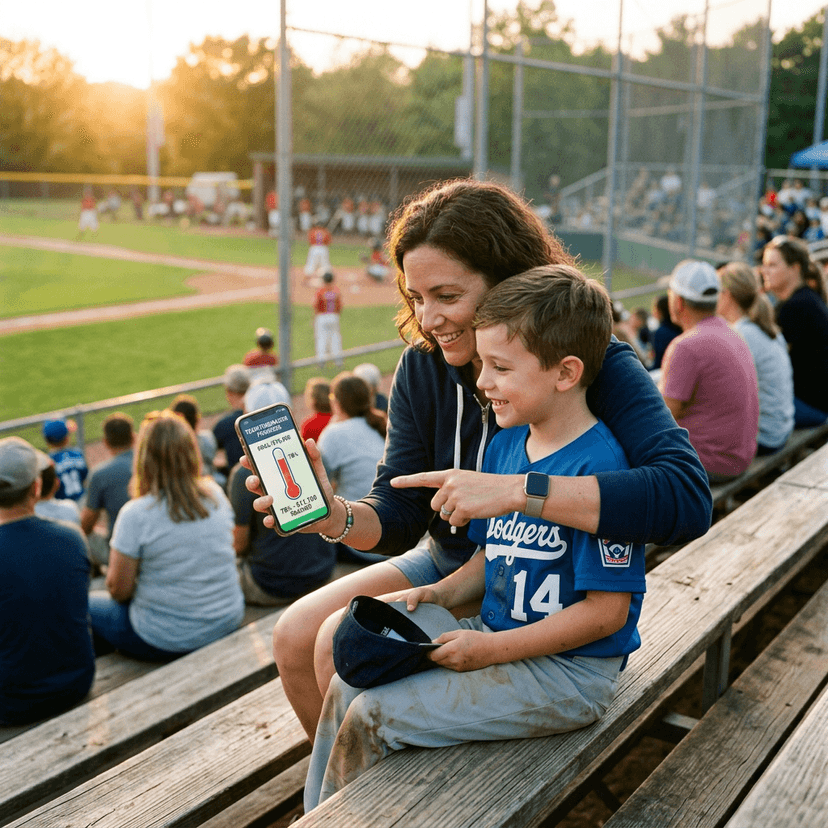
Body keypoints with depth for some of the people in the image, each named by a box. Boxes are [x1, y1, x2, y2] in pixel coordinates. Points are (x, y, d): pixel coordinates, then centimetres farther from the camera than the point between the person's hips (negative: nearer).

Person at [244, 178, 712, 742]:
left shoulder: (598, 367, -22)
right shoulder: (423, 367, -5)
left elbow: (687, 497, -38)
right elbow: (400, 515, -4)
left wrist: (512, 490, -43)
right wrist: (336, 517, -28)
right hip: (447, 564, 6)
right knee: (296, 637, -5)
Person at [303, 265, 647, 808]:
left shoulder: (598, 466, -21)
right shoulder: (504, 444, 5)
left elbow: (606, 610, -20)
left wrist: (491, 649, -18)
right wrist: (441, 594, -2)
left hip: (567, 669, -8)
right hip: (496, 635, 8)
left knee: (372, 717, -14)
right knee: (348, 684, 1)